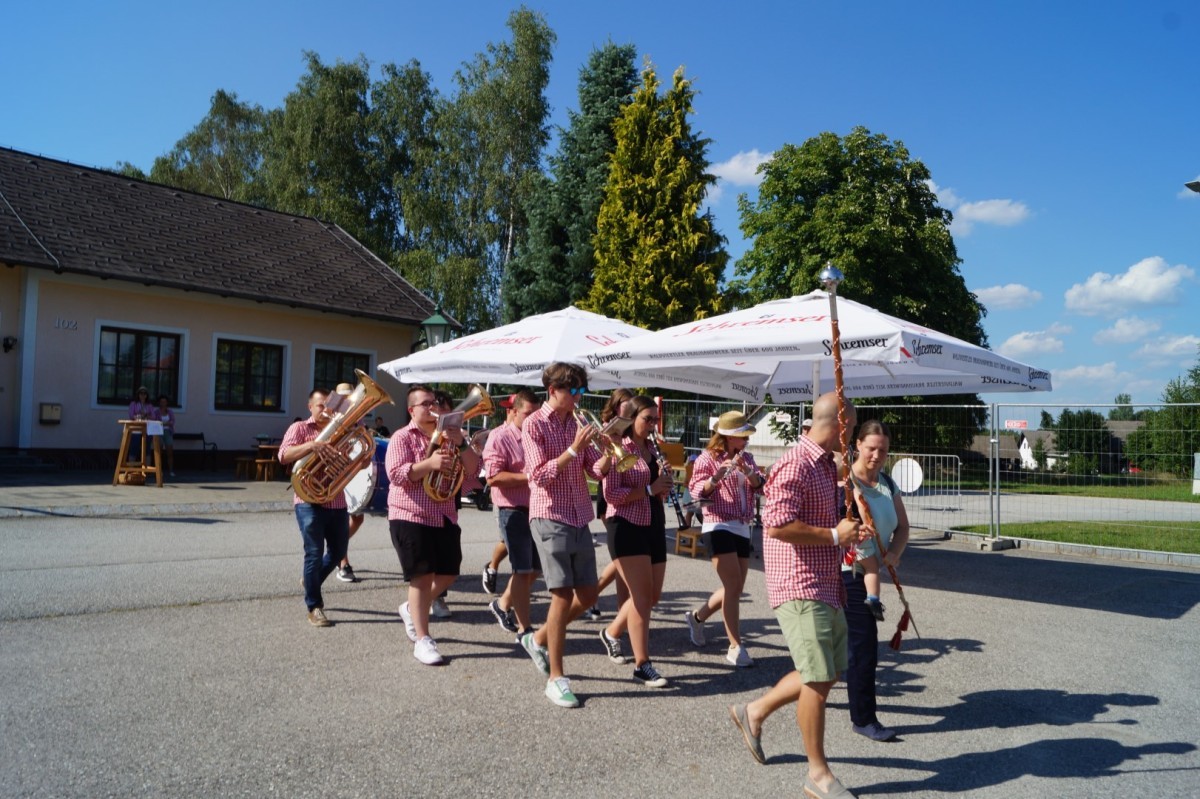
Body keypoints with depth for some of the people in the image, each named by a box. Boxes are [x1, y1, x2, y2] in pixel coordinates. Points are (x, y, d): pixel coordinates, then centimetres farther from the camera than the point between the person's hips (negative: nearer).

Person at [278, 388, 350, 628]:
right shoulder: (299, 428, 2)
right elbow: (284, 456, -14)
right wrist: (310, 445, -28)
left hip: (336, 502, 5)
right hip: (310, 501, -5)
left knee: (337, 552, 11)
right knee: (314, 552, -7)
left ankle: (312, 582, 38)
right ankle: (314, 607, 4)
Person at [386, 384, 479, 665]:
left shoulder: (447, 435, 12)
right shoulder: (402, 437, -3)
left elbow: (473, 467, 4)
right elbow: (395, 474, -16)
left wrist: (461, 443, -14)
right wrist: (430, 464, -27)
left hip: (444, 516, 6)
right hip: (411, 516, -6)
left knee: (448, 573, 9)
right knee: (422, 576, -6)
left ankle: (412, 609, 33)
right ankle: (422, 640, 0)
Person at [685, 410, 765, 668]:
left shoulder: (747, 458, 14)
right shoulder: (708, 457, -3)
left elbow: (761, 486, 0)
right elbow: (697, 491, -12)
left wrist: (746, 471, -18)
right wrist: (716, 477, -30)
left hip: (743, 528, 7)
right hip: (719, 526, -7)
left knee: (734, 589, 11)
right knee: (734, 587, -13)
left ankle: (697, 616, 35)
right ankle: (735, 648, -6)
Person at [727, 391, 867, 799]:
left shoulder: (826, 464, 15)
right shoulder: (796, 464, -17)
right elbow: (777, 525, -26)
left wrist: (847, 530, 10)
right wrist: (835, 535, -18)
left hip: (826, 586, 10)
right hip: (799, 587, -10)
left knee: (828, 673, 16)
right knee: (818, 680, -3)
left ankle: (754, 712, 31)